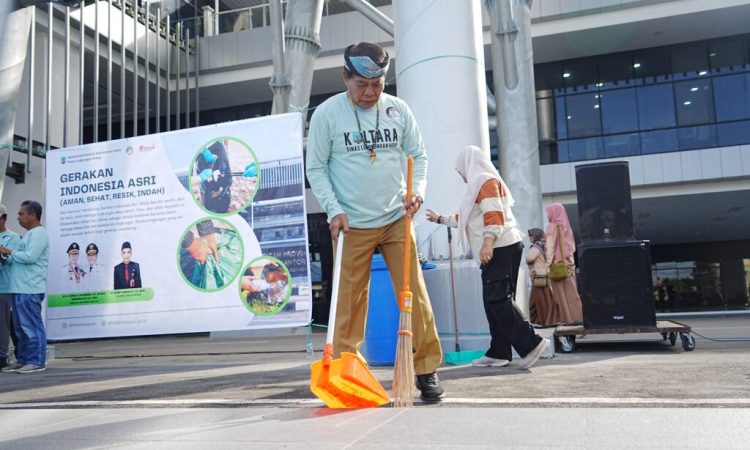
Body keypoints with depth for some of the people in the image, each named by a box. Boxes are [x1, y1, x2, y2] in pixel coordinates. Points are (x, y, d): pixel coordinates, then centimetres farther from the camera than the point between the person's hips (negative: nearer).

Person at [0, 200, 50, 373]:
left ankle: (37, 362, -4)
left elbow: (30, 257, -20)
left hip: (30, 289, -10)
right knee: (21, 327, 12)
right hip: (20, 288, 10)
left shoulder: (38, 233, -9)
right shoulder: (29, 234, 22)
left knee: (32, 326, -7)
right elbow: (18, 259, 22)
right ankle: (23, 360, 18)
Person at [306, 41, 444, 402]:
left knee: (415, 295, 0)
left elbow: (418, 155, 11)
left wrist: (417, 190, -7)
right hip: (351, 226, -2)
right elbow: (316, 168, 0)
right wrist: (333, 210, -11)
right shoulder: (326, 113, -3)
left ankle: (427, 370, 11)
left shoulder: (398, 109, 5)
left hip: (396, 220, 2)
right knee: (349, 301, 1)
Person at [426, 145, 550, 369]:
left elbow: (494, 214, -18)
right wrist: (441, 219, 46)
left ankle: (531, 343, -18)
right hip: (497, 249, 10)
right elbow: (466, 219, 38)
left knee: (497, 299, -15)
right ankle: (499, 353, 8)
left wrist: (488, 242, -27)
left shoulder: (485, 180, -4)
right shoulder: (480, 183, 27)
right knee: (494, 301, 7)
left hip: (500, 247, -10)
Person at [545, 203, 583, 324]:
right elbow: (571, 247, 13)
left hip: (558, 263, -6)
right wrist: (569, 260, 15)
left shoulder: (552, 227, -7)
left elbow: (550, 247, -13)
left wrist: (548, 264, -15)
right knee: (571, 290, 6)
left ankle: (567, 317, -2)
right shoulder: (565, 226, 12)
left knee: (561, 292, -2)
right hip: (569, 263, 6)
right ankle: (576, 316, 6)